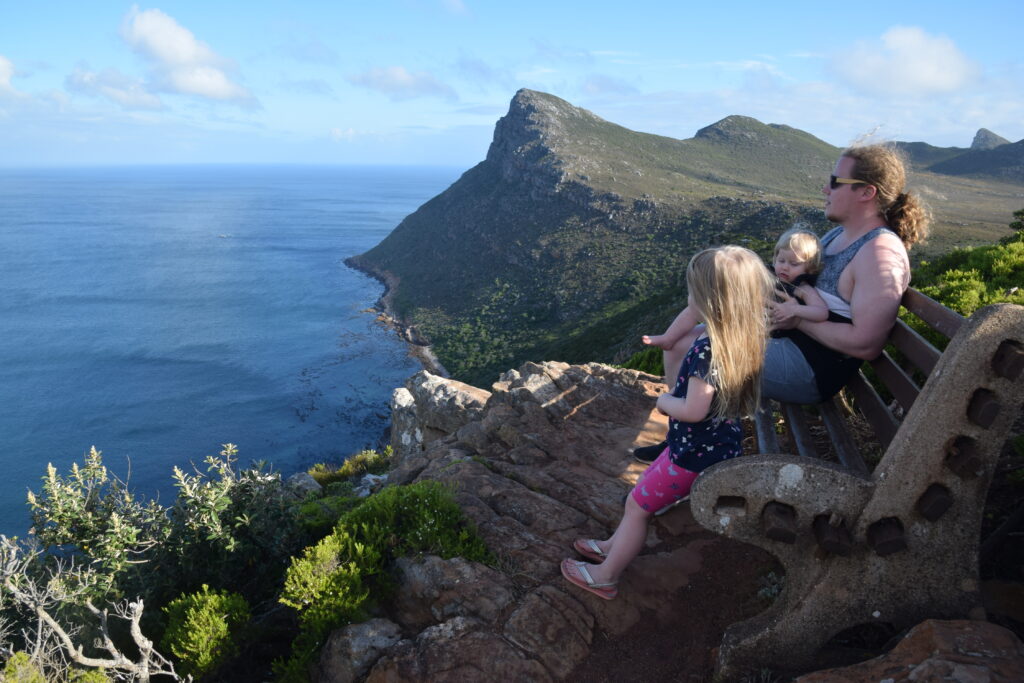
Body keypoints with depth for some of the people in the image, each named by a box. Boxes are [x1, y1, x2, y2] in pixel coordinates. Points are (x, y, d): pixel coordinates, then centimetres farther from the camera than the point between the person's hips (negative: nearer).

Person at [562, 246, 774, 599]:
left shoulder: (708, 349, -31)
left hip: (695, 454, -9)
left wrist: (664, 401, -9)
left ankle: (605, 576, 27)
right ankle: (616, 544, 45)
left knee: (637, 504, 9)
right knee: (647, 487, 26)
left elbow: (694, 410, -27)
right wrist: (675, 396, -1)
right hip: (720, 443, 9)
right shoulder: (741, 338, -4)